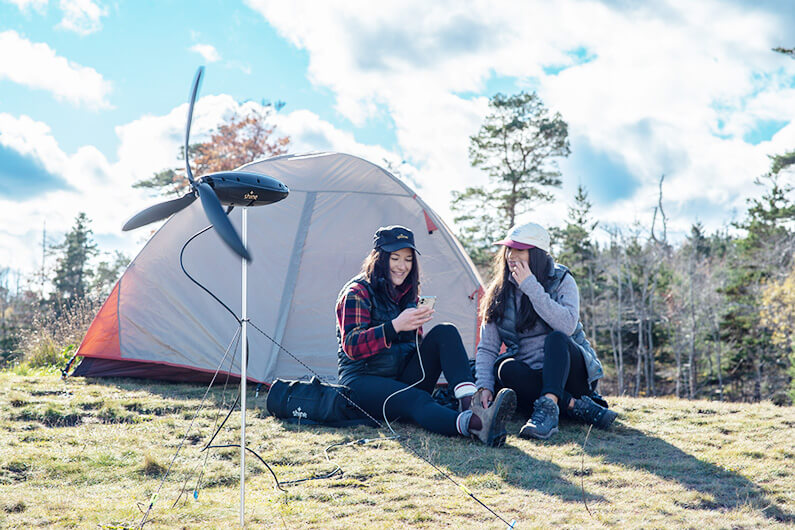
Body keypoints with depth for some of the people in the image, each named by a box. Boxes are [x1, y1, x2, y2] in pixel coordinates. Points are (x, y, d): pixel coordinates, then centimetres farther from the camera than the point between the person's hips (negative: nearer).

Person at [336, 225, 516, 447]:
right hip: (365, 381, -7)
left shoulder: (407, 292, 14)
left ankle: (469, 403, -38)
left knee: (445, 333, -15)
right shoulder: (357, 293, -9)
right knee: (416, 400, -38)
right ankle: (474, 424, -69)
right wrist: (395, 326, -35)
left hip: (405, 377, 7)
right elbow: (352, 347, -22)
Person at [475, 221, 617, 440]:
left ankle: (548, 410, -52)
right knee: (505, 367, -31)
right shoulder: (499, 294, 6)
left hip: (573, 372, -2)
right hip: (532, 377, 3)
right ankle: (578, 406, -32)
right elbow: (487, 349, 2)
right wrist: (485, 387, -16)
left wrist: (531, 287, -23)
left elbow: (567, 325, -24)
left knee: (556, 338, -33)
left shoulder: (561, 281, -3)